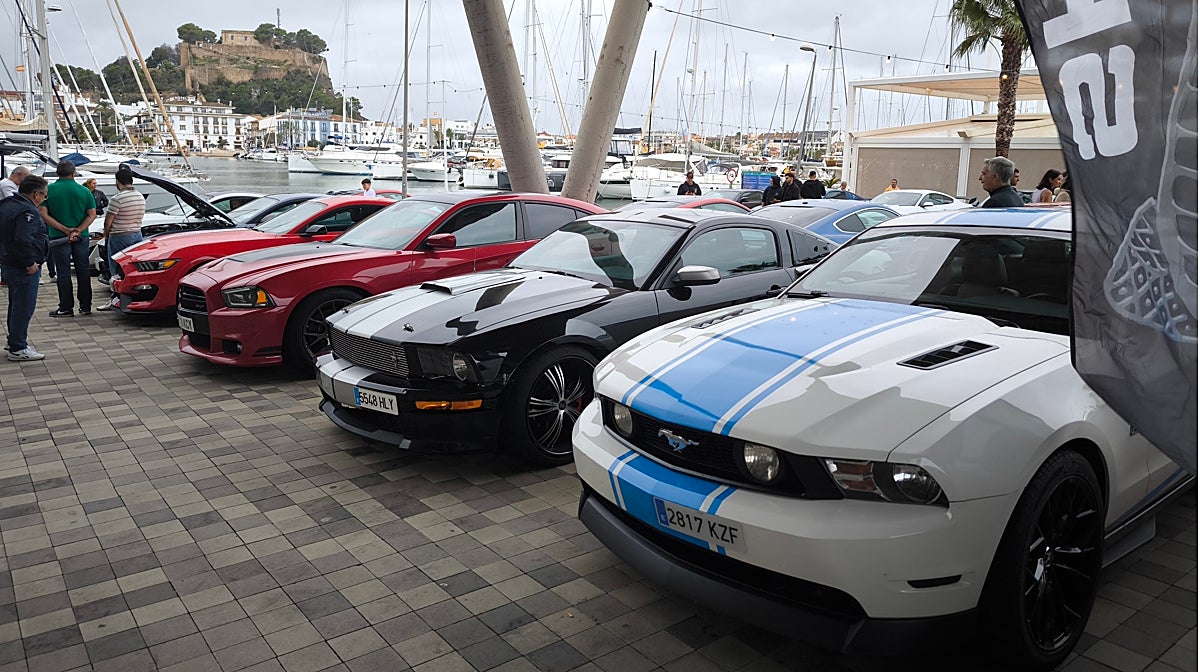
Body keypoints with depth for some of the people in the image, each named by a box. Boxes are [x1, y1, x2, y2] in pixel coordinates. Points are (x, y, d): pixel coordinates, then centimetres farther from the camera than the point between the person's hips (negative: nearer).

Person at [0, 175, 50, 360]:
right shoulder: (27, 211, -20)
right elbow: (23, 240, -30)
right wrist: (30, 263, -21)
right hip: (23, 269, -10)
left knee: (16, 304, 22)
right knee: (24, 307, -3)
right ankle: (18, 349, 2)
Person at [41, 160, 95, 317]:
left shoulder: (48, 190, -4)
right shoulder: (84, 191, 0)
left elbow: (43, 214, -11)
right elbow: (92, 215, -5)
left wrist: (65, 230, -13)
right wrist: (78, 230, -12)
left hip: (58, 237, -2)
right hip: (81, 237, 2)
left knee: (63, 272, 3)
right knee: (83, 271, 9)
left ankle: (66, 307, 5)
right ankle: (85, 306, 13)